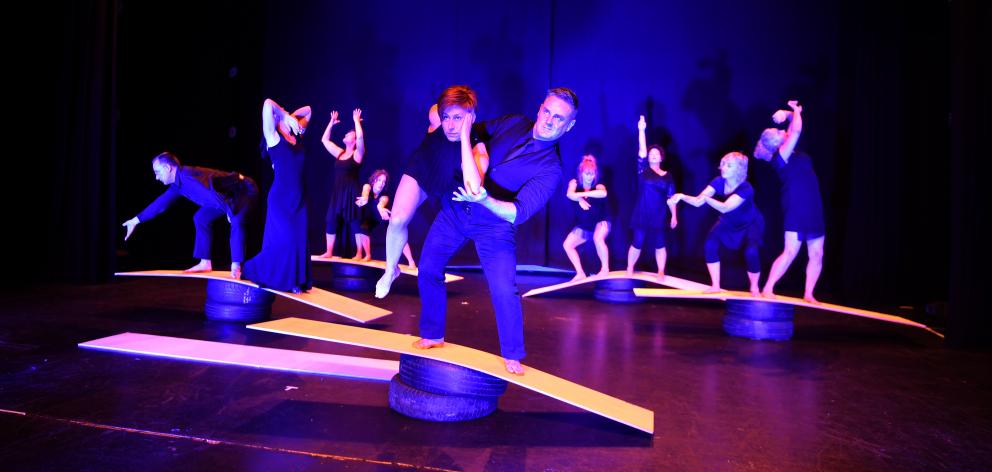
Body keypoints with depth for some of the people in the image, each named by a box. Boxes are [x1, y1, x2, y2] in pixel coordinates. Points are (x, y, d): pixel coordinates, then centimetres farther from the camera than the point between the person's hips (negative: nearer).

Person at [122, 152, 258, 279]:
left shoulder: (187, 176, -24)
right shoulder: (178, 184, 7)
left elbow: (211, 193, -37)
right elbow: (161, 202, 19)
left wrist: (229, 212, -42)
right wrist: (136, 220, 27)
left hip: (245, 189, -11)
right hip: (229, 194, 11)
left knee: (236, 221, -35)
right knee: (201, 217, 15)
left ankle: (236, 266, -34)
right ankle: (205, 263, 16)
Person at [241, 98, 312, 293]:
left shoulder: (297, 137, 13)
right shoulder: (274, 138, -3)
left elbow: (307, 110, 25)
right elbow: (268, 105, -16)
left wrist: (292, 117, 11)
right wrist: (286, 116, -3)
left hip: (299, 197, 6)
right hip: (281, 197, -6)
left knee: (299, 240, 3)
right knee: (283, 239, -7)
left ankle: (294, 281, 10)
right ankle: (260, 271, 13)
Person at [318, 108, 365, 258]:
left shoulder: (357, 154, -3)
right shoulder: (339, 153, 15)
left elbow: (361, 136, -19)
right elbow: (324, 140, 20)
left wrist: (356, 121, -7)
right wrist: (331, 123, 19)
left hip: (351, 192, -6)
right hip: (337, 192, 6)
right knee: (331, 220, 1)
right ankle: (329, 252, 7)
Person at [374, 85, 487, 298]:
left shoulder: (477, 148, -42)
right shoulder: (436, 117, -32)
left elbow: (473, 190, -63)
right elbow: (434, 109, -5)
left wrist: (464, 136, -60)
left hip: (450, 186, -1)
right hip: (420, 170, 2)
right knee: (397, 220, -14)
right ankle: (390, 270, 11)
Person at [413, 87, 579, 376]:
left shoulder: (550, 168, -16)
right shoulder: (514, 123, -2)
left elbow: (518, 212, -25)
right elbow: (473, 131, 14)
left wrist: (485, 200, -41)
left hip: (494, 226, -4)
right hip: (455, 209, 5)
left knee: (504, 290, -15)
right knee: (428, 269, 7)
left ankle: (512, 356, 9)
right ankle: (432, 335, 28)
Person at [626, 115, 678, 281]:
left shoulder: (667, 176, 5)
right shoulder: (643, 170, 2)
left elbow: (671, 197, 6)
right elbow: (641, 150, -8)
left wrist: (674, 216, 3)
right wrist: (641, 130, -16)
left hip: (659, 217, 1)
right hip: (641, 215, -1)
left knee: (659, 244, 6)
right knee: (637, 243, 3)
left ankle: (661, 272, 18)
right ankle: (629, 270, 17)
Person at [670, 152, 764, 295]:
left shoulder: (746, 189, -35)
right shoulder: (719, 182, -20)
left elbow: (724, 208, -48)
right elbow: (698, 201, -29)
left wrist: (706, 198, -64)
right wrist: (682, 196, -48)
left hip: (751, 224, -5)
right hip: (728, 222, 5)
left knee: (751, 251, -27)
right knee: (711, 244, -17)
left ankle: (754, 288, 1)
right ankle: (715, 286, -5)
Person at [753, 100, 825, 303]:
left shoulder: (792, 152, 14)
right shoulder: (780, 156, -10)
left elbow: (794, 127, 23)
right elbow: (797, 130, -18)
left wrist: (789, 114, 5)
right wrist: (796, 111, -3)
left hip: (813, 210, 8)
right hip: (796, 209, -8)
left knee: (817, 255, 6)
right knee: (790, 252, -13)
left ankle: (808, 294, 12)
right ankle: (767, 290, -6)